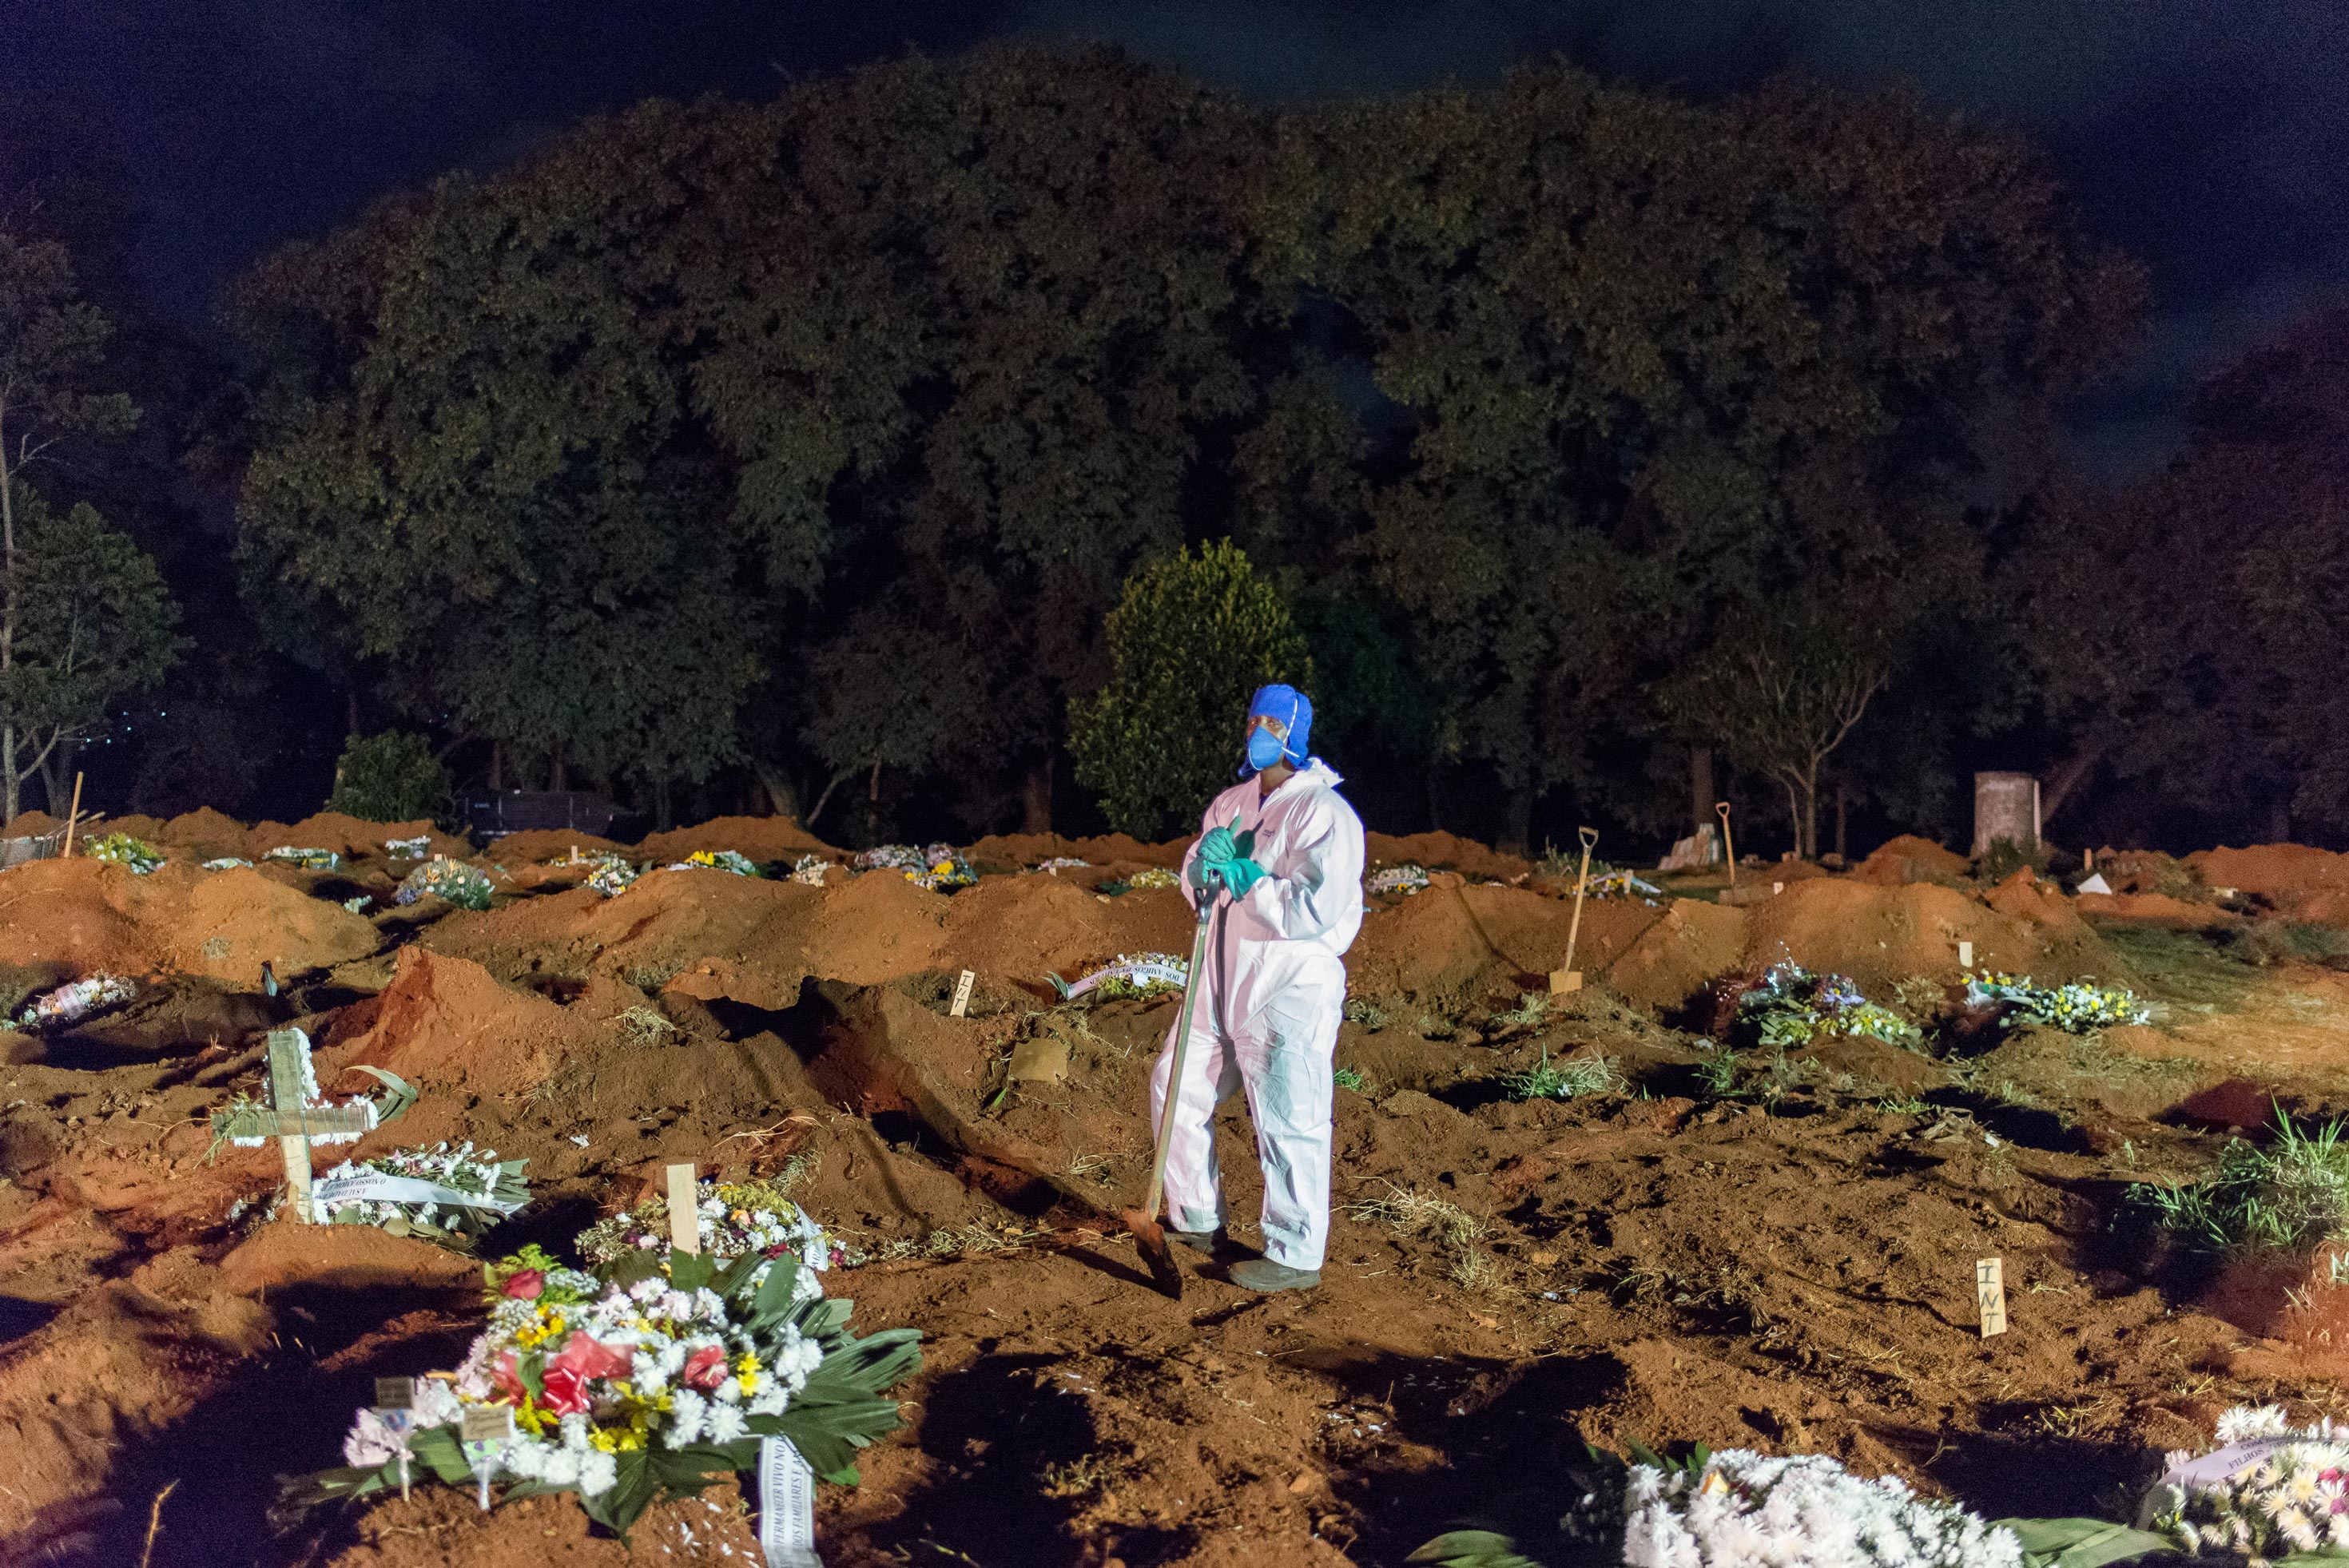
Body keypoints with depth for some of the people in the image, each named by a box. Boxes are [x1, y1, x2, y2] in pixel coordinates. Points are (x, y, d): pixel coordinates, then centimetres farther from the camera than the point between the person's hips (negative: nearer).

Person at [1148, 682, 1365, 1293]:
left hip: (1292, 987, -8)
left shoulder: (1323, 812, -13)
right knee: (1177, 1086, 15)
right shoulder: (1232, 802, 13)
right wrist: (1207, 859, -10)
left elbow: (1317, 908, -23)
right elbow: (1195, 886, 12)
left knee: (1288, 1121, -4)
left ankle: (1296, 1257, 9)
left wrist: (1248, 878, -16)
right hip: (1226, 976, 9)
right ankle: (1197, 1220, 31)